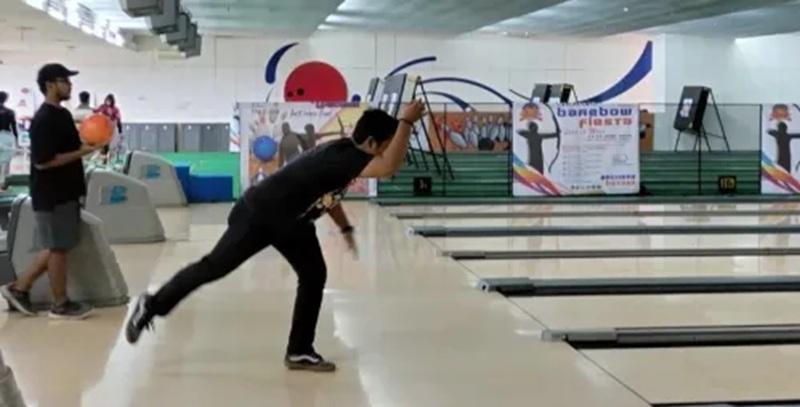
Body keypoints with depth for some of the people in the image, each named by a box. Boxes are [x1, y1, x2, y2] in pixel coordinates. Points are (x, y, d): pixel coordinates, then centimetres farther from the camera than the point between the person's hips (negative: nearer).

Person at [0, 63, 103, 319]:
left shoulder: (62, 114, 12)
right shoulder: (44, 120, -19)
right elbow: (43, 161, -23)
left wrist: (88, 142, 9)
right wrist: (82, 152, -22)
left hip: (66, 192, 10)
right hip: (52, 196, -10)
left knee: (57, 247, 15)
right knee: (58, 248, 1)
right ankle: (60, 304, 13)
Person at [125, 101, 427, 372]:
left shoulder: (344, 152, 2)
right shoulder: (344, 156, -29)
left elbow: (327, 193, 20)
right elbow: (390, 167, -45)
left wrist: (345, 228, 17)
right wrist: (407, 122, -40)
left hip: (292, 222, 10)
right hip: (259, 214, -10)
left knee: (314, 276, 4)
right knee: (214, 267, 0)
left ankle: (300, 351, 12)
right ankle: (151, 306, 18)